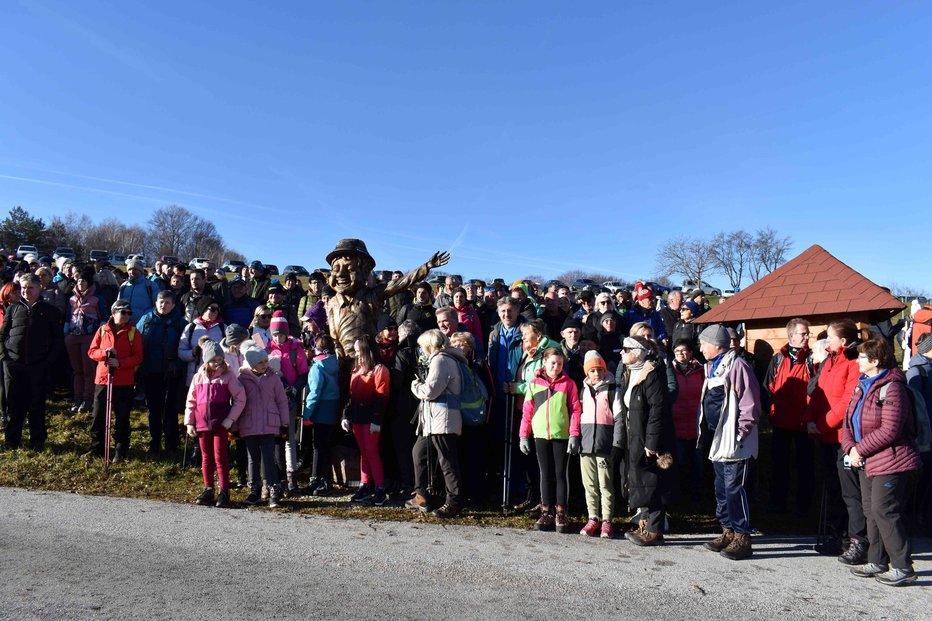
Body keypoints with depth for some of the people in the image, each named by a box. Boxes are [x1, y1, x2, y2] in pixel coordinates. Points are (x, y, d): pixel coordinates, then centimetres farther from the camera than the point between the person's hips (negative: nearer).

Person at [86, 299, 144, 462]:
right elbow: (91, 351, 6)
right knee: (98, 416, 8)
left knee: (122, 418, 5)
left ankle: (121, 451, 15)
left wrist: (120, 363, -20)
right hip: (102, 379, 2)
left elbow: (138, 357, -5)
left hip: (125, 382, -2)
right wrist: (104, 353, -14)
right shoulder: (102, 330, 5)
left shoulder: (133, 332, -1)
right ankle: (96, 448, 23)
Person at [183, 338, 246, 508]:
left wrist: (230, 419, -11)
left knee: (220, 457, -2)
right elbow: (191, 401, 12)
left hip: (221, 423, -4)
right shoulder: (198, 377, 8)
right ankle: (208, 490, 22)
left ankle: (224, 492, 5)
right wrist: (189, 422, 7)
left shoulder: (228, 376, -4)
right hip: (202, 423, 4)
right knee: (206, 458, 12)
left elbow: (240, 399, -6)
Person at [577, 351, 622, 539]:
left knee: (605, 484, -2)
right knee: (589, 484, 8)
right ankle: (593, 518, 17)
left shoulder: (612, 391, 1)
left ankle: (607, 521, 6)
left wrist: (616, 444, -9)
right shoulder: (583, 390, 13)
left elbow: (619, 419, -2)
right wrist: (575, 440, 9)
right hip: (585, 444, 4)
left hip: (604, 445, -4)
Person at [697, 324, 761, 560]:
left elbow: (750, 404, -17)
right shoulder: (712, 367, 15)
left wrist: (740, 433, -17)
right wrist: (706, 432, 17)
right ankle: (728, 532, 26)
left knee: (734, 488, -6)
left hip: (733, 441, -10)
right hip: (717, 439, 10)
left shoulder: (737, 366, -15)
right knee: (721, 488, 15)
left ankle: (742, 538, 4)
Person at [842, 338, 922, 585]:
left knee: (884, 511, -7)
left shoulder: (892, 387, -16)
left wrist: (860, 449, -16)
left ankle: (902, 567, 4)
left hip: (891, 462, -9)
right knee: (871, 511, 14)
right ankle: (877, 562, 25)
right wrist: (850, 448, -6)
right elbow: (849, 421, 11)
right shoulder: (862, 385, 12)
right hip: (867, 463, 9)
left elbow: (889, 430, -23)